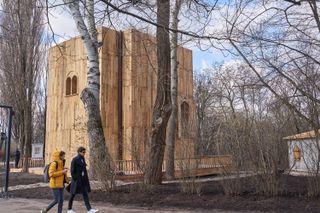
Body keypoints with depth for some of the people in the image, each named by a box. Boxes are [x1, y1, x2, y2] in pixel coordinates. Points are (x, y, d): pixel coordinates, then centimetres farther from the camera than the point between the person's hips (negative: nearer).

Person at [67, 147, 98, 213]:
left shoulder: (83, 159, 10)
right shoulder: (74, 160, -13)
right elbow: (72, 170, -15)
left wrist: (86, 179, 13)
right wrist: (75, 179, -17)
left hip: (83, 179, 7)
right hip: (76, 179, -7)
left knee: (85, 194, 0)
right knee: (73, 194, 6)